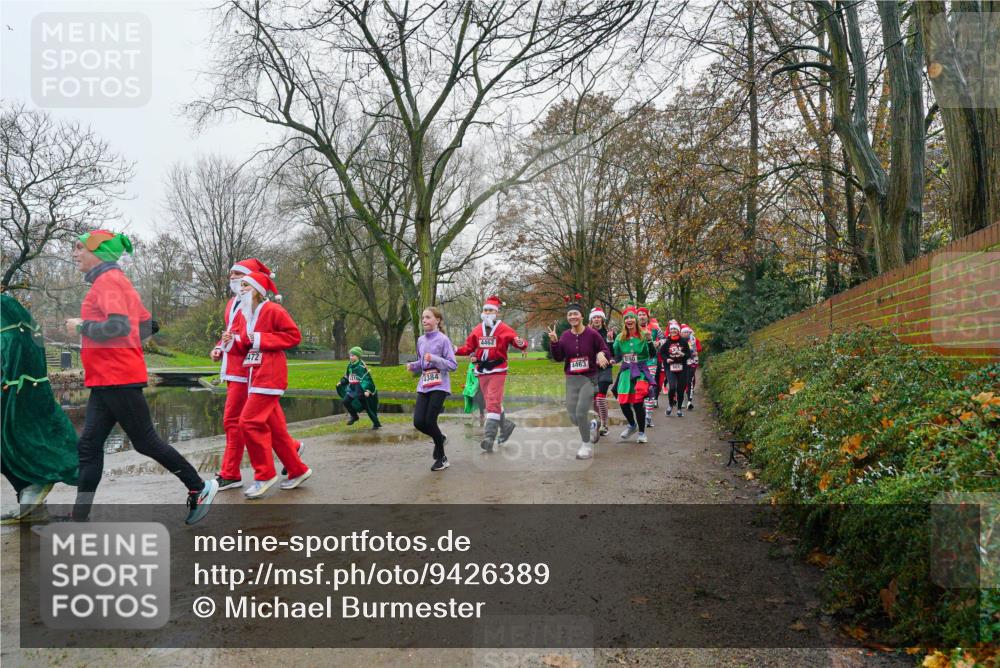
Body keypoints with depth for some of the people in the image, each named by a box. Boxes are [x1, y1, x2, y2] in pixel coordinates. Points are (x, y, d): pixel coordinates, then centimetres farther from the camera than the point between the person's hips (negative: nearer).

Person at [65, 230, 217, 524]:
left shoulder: (108, 280, -11)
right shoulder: (116, 280, 18)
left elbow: (119, 326, -25)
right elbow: (146, 325, 21)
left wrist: (81, 326, -12)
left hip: (118, 380, -10)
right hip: (106, 381, 10)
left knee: (145, 441, -1)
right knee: (89, 446, 7)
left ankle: (199, 488, 11)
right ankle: (80, 517, 11)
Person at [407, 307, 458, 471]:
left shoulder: (443, 339, -7)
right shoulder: (420, 340, 11)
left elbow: (453, 365, -9)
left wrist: (434, 359, -21)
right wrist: (413, 366, 1)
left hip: (439, 385, -6)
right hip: (424, 385, 6)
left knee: (430, 421, -9)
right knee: (418, 422, -4)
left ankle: (441, 458, 11)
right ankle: (440, 438, 28)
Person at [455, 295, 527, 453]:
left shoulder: (504, 329, -4)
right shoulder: (477, 330, 8)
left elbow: (518, 342, -5)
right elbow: (468, 348, 12)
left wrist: (521, 344, -28)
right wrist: (456, 350, -5)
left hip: (497, 370, -6)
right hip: (482, 370, 6)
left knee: (493, 402, -11)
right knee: (490, 401, 14)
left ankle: (489, 437, -14)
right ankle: (505, 425, 35)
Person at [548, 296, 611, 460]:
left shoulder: (592, 333, -7)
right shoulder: (565, 335, 3)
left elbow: (606, 351, 0)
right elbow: (558, 358, 2)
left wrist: (601, 354, -23)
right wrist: (553, 341, -11)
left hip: (589, 378, -4)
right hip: (571, 379, 4)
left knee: (581, 413, -14)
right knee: (573, 417, 3)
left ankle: (587, 446, 8)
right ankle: (592, 426, 37)